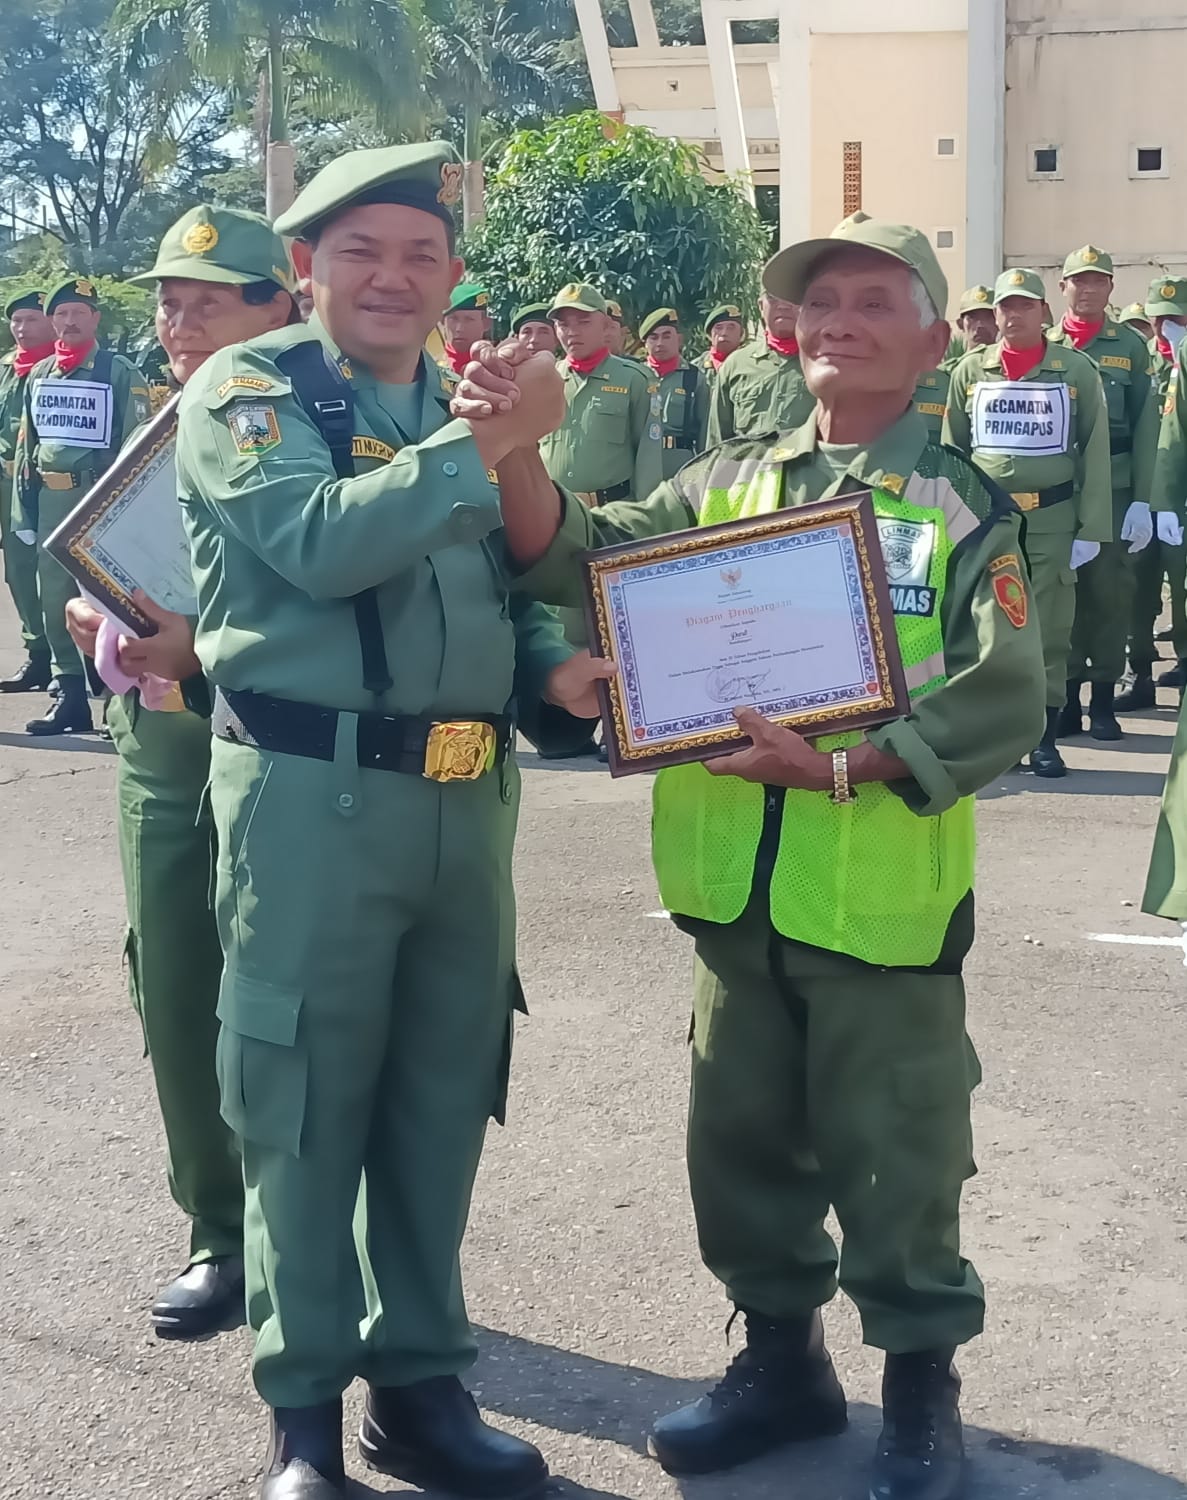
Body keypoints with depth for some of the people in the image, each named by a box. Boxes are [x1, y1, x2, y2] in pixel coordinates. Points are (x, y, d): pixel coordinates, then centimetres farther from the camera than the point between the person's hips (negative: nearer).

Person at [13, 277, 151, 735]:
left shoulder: (120, 372, -3)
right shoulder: (39, 376, 13)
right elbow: (25, 446, 16)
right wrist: (24, 509, 11)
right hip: (50, 501, 6)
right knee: (55, 600, 8)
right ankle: (69, 693, 17)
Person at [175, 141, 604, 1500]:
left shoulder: (459, 408, 15)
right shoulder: (245, 390, -4)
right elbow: (319, 542, -21)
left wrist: (554, 666, -1)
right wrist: (483, 446, -21)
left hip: (468, 799, 6)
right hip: (313, 794, -6)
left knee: (442, 1101, 13)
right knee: (303, 1104, 4)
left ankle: (420, 1386, 29)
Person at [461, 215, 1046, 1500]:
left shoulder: (968, 510, -3)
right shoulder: (726, 484, 8)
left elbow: (1005, 701, -12)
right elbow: (576, 559, -1)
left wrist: (842, 764, -23)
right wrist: (515, 456, -20)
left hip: (882, 895, -4)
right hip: (736, 888, 4)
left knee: (893, 1156, 8)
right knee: (743, 1141, 17)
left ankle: (919, 1390, 28)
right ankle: (782, 1358, 36)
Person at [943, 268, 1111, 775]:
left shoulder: (1077, 370, 3)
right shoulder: (971, 370, 7)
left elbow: (1094, 452, 3)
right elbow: (951, 450, 11)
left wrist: (1090, 528, -2)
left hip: (1052, 520, -1)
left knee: (1049, 630, 2)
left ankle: (1044, 739, 10)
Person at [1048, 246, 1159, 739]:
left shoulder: (1130, 346, 6)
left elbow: (1145, 426, 2)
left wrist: (1143, 499, -5)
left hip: (1114, 487, -1)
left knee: (1110, 590, 2)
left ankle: (1104, 698, 11)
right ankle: (1066, 694, 11)